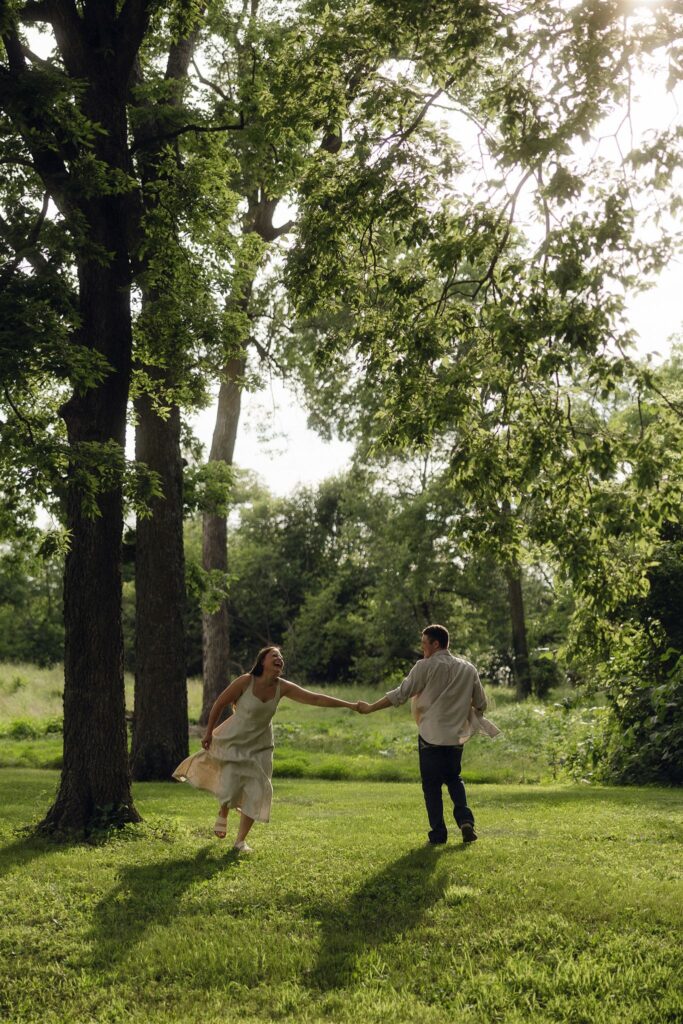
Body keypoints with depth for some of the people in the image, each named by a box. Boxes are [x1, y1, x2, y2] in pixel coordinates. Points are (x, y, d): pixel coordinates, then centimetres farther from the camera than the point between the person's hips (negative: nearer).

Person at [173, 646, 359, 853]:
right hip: (234, 742, -3)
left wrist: (351, 705, -16)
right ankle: (222, 815, 36)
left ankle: (241, 841, 15)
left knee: (256, 793, -2)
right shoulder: (245, 681, -21)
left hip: (259, 747, 3)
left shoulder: (282, 687, -11)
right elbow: (220, 704, -10)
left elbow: (316, 698, -12)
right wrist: (208, 733, -5)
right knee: (229, 787, -2)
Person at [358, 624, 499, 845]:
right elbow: (481, 704, 9)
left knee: (432, 785, 7)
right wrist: (470, 719, 30)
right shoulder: (468, 669, 5)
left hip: (431, 737, -4)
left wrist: (370, 708, 1)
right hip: (456, 736, 4)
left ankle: (438, 833, 7)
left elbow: (400, 694, -7)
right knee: (454, 778, 21)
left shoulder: (425, 667, -9)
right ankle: (465, 820, 3)